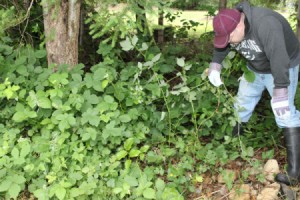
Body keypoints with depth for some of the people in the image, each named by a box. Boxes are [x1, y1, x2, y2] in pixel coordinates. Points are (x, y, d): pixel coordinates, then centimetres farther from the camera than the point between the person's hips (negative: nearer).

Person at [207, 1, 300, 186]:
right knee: (242, 104, 16)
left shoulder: (265, 24, -38)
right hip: (255, 69, 8)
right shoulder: (231, 26, -13)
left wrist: (280, 91, -44)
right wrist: (215, 65, -10)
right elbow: (220, 47, 5)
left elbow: (278, 57, -42)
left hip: (282, 69, -7)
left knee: (285, 114, -15)